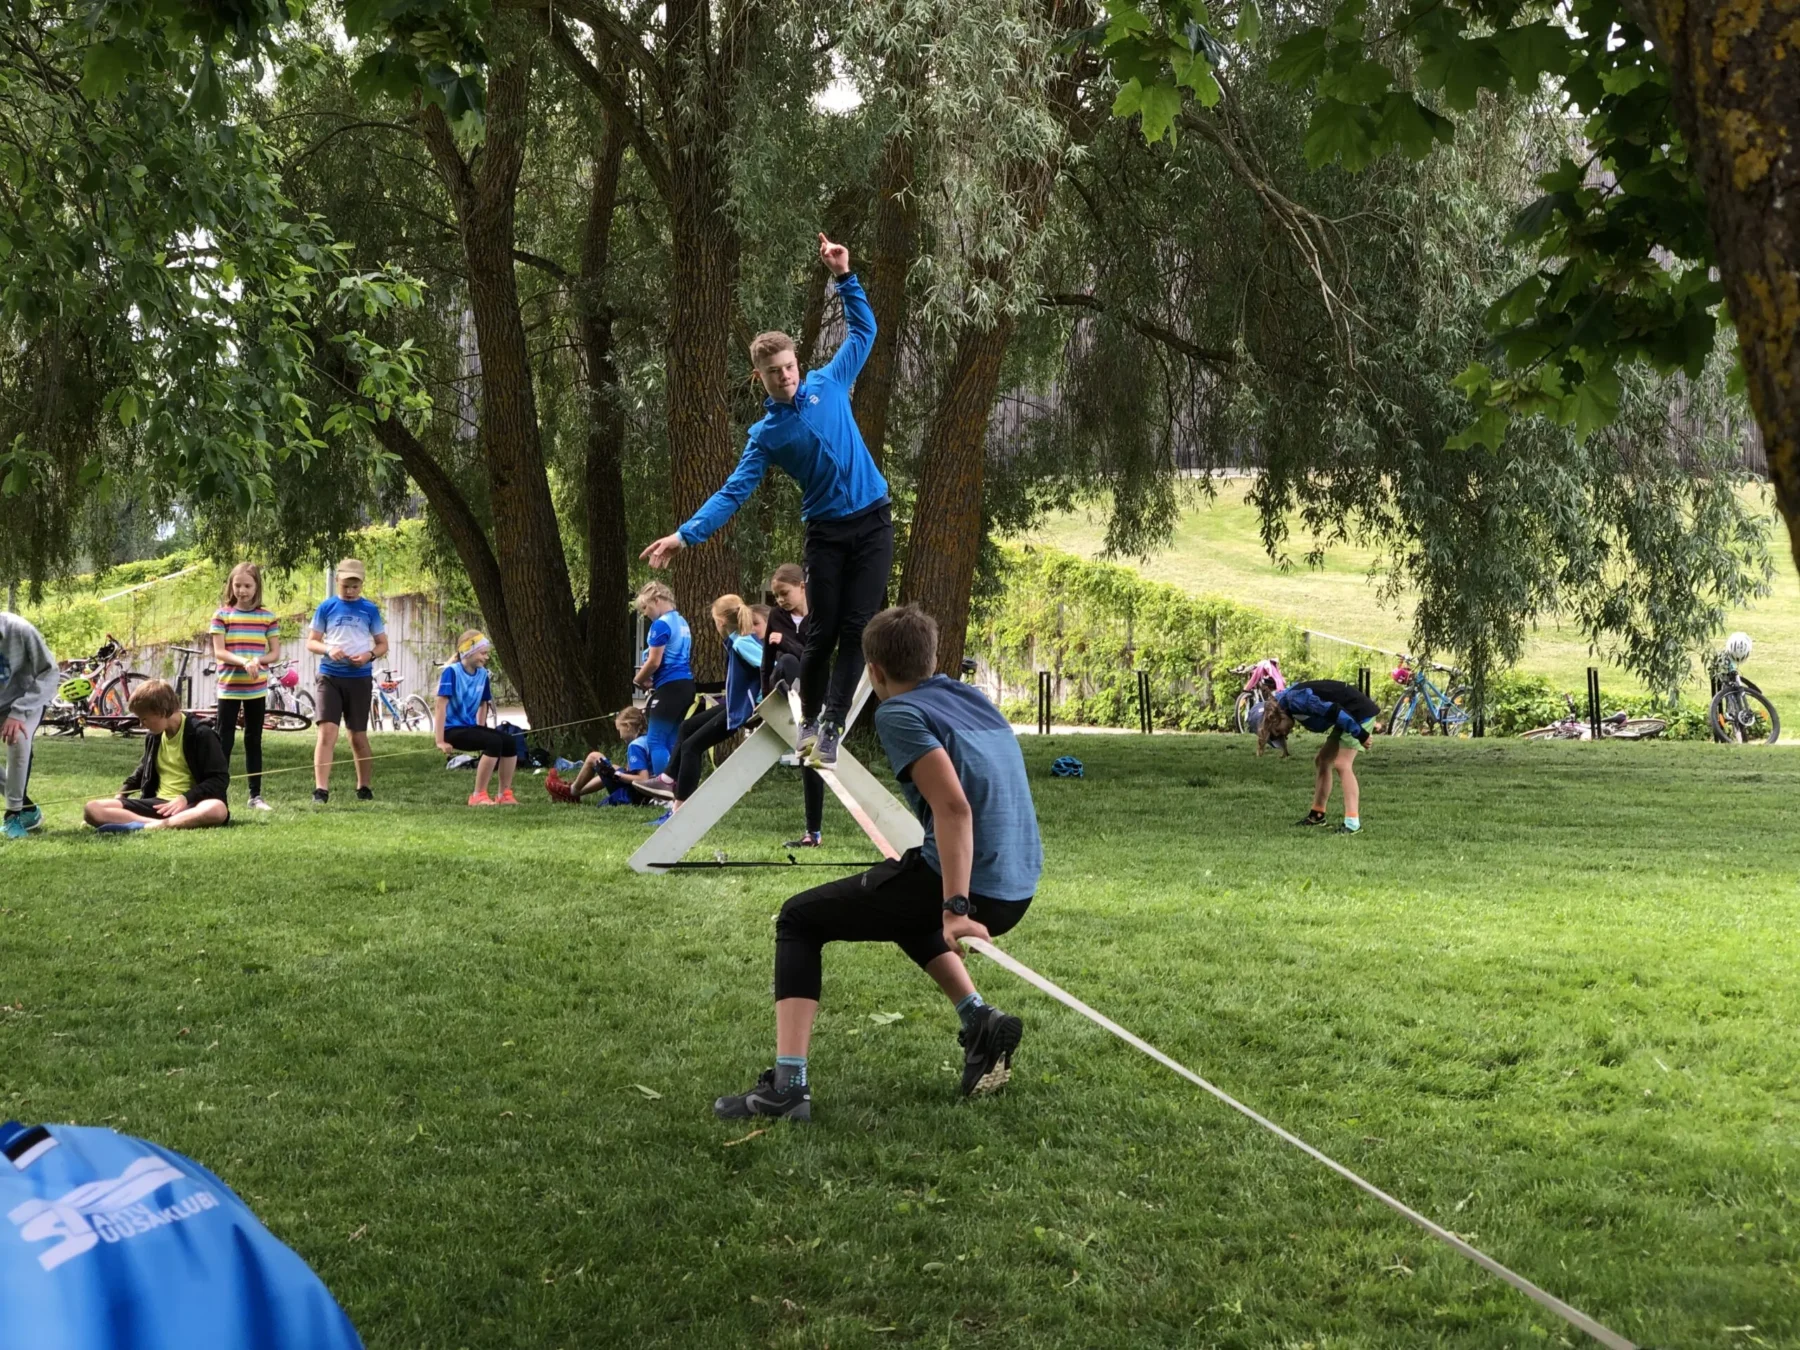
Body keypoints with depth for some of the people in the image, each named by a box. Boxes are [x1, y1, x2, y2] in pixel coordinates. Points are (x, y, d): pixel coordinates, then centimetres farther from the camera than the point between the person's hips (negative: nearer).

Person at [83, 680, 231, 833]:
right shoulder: (153, 736, 13)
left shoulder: (200, 734, -7)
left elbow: (220, 779, -12)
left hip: (189, 805, -6)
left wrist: (186, 798, -21)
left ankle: (142, 827, -48)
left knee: (218, 809, -43)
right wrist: (122, 792, 17)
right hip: (157, 803, 6)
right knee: (92, 809, -17)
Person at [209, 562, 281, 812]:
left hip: (257, 689, 2)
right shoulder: (222, 615, -1)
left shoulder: (267, 617, 3)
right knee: (224, 741, -2)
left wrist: (258, 661, -18)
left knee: (254, 741, 8)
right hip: (229, 688, -2)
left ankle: (256, 795, 12)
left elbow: (275, 653, 2)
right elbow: (218, 652, -8)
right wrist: (243, 662, -23)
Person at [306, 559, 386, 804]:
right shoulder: (327, 608, 3)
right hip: (330, 677, -1)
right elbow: (311, 642, 6)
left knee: (358, 737, 9)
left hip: (360, 678, 1)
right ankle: (321, 790, -16)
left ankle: (364, 788, 24)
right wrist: (328, 649, -15)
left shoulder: (370, 609, 4)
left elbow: (383, 645, 9)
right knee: (327, 732, -13)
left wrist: (369, 655, -12)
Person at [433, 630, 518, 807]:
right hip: (453, 729, -7)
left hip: (471, 727, 7)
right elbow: (441, 706, -17)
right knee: (494, 742, -27)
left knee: (510, 743, -10)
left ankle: (505, 795, 0)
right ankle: (478, 796, -21)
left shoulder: (482, 674, 7)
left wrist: (480, 734, 14)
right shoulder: (452, 672, -14)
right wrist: (440, 741, -20)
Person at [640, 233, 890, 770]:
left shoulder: (828, 384, 5)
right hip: (826, 531, -1)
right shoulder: (767, 435, 1)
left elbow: (863, 330, 14)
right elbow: (734, 492, -5)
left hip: (872, 522, 1)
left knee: (856, 629, -5)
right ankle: (808, 719, 18)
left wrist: (844, 276, 1)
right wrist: (687, 534, -17)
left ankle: (832, 726, -3)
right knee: (823, 631, 0)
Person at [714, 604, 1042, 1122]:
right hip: (1018, 890, 8)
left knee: (798, 920, 7)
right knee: (906, 910, 38)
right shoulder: (972, 696, 16)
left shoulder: (899, 713, -7)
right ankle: (980, 1020, 20)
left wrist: (955, 909, -23)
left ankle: (788, 1085, -5)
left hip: (972, 892, -8)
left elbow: (954, 807, -20)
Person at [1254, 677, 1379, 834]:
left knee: (1342, 764, -16)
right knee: (1322, 760, 13)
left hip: (1359, 713, -10)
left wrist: (1361, 735, -25)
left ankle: (1353, 822, -22)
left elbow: (1333, 710, -28)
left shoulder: (1295, 700, -23)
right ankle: (1317, 815, 21)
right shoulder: (1285, 701, 7)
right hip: (1350, 714, 10)